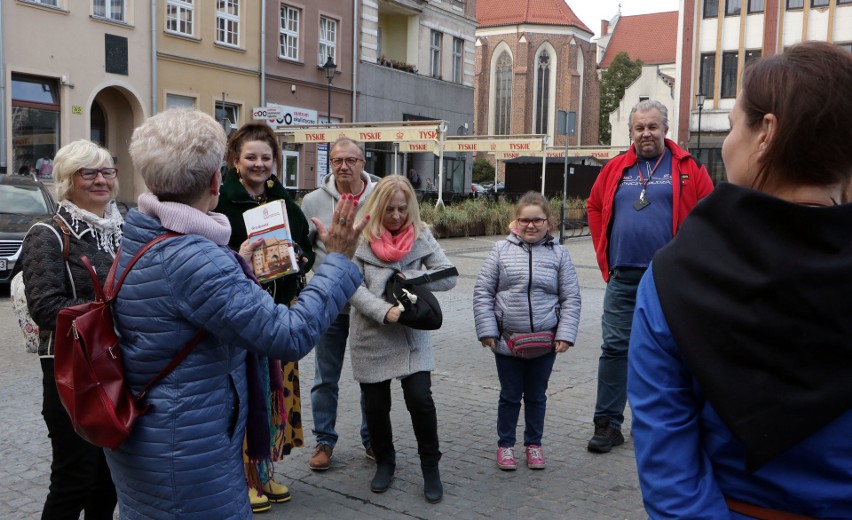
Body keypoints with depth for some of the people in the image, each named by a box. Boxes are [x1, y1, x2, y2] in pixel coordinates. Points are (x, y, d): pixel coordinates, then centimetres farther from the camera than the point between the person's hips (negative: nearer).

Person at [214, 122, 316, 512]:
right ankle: (244, 478, 13)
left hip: (279, 308, 6)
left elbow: (307, 250, 16)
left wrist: (298, 261, -5)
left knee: (276, 389, 11)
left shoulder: (284, 202, 11)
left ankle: (265, 472, 26)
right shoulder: (219, 202, -6)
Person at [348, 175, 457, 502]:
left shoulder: (421, 237, 2)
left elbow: (449, 276, -1)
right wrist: (384, 312, -24)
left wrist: (407, 277, -12)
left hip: (413, 335, 1)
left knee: (420, 399, -7)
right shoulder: (360, 239, -6)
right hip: (372, 337, 0)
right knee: (376, 404, 9)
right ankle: (384, 462, 32)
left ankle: (430, 467, 14)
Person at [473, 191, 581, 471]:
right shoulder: (502, 250, -4)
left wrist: (565, 334, -8)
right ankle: (505, 444, 29)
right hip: (507, 340, -1)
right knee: (510, 395, 13)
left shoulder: (558, 254, -2)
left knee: (536, 395, 17)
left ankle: (533, 443, 33)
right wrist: (487, 330, -8)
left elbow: (571, 298, 0)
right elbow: (483, 292, -2)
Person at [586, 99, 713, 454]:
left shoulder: (687, 168, 1)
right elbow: (594, 207, 18)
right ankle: (607, 424, 10)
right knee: (614, 348, 2)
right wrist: (604, 257, 12)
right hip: (623, 277, 2)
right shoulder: (615, 169, 9)